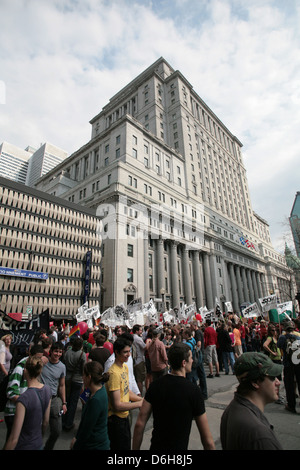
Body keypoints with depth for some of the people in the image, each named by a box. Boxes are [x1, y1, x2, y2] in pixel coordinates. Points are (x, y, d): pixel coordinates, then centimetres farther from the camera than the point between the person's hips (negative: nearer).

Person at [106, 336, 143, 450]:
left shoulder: (125, 367, 2)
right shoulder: (114, 373, -29)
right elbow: (117, 406, -26)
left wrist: (141, 399, -3)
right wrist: (140, 403, -20)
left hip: (124, 415, 9)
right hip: (116, 419, -9)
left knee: (126, 445, 25)